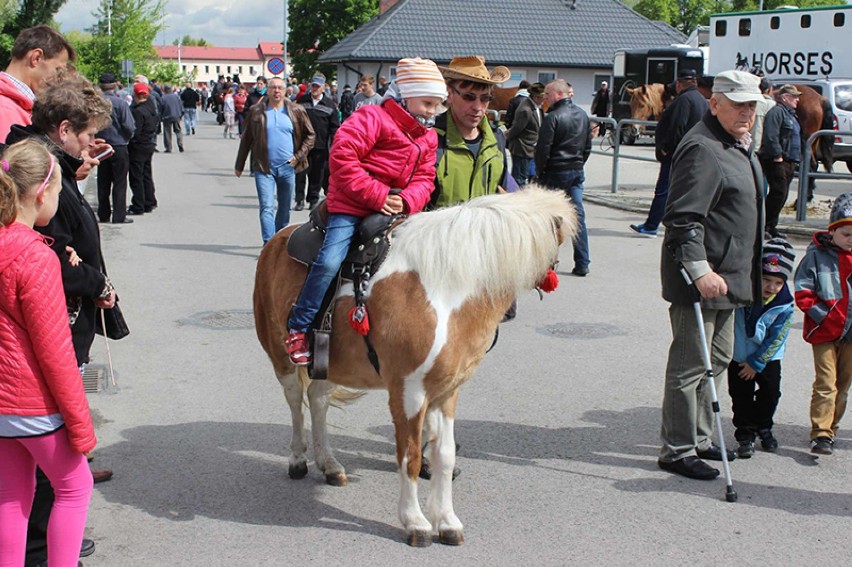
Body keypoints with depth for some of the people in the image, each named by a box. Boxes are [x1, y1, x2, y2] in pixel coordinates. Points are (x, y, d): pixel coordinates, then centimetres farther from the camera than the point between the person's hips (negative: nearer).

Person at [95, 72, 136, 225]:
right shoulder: (120, 104, -13)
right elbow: (130, 127, -14)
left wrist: (97, 139, 14)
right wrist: (127, 137, 7)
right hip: (119, 147, -4)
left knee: (103, 182, 12)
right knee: (119, 183, 2)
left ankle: (103, 214, 16)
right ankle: (119, 216, 2)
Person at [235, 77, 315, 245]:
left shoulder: (296, 111, 2)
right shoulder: (257, 111, 1)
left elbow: (310, 135, 10)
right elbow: (246, 139, 8)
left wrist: (298, 156, -2)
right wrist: (239, 166, 10)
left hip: (287, 167, 2)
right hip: (264, 168, -2)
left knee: (285, 208, 12)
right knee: (266, 207, -10)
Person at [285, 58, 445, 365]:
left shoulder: (428, 138, 14)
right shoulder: (372, 118, -9)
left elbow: (424, 178, 11)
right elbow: (343, 158, -18)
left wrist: (407, 201, -14)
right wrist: (377, 196, -21)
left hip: (396, 210, 7)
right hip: (351, 206, -7)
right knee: (329, 261, -22)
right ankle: (298, 329, -9)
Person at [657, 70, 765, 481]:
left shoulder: (738, 146, 16)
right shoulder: (702, 148, -18)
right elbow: (683, 217, -25)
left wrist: (747, 274, 28)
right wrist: (700, 269, -31)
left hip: (727, 275, 11)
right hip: (699, 279, -11)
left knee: (718, 358, 19)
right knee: (690, 365, -4)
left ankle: (698, 439, 32)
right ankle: (677, 451, 5)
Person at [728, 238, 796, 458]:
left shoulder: (784, 305, -18)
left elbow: (776, 338, -11)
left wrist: (756, 363, -9)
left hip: (767, 356, 1)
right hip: (738, 353, -1)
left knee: (771, 391, 3)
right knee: (741, 395, 0)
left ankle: (763, 428, 27)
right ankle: (745, 434, 14)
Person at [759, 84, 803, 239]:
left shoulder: (790, 114, 22)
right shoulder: (776, 112, -11)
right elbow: (770, 136, -22)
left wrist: (796, 159, 21)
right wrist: (777, 155, -23)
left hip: (789, 162, 10)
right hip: (776, 162, -10)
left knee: (781, 195, 10)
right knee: (778, 193, -12)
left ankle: (771, 226, 15)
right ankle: (766, 226, -5)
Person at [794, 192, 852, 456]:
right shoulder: (817, 255, -6)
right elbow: (802, 293, -7)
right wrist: (823, 315, -14)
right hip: (825, 332, -4)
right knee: (825, 383, -9)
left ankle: (830, 428, 24)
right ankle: (821, 434, -9)